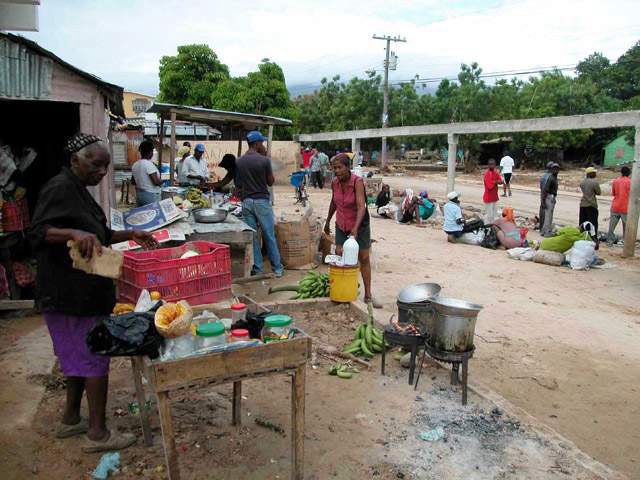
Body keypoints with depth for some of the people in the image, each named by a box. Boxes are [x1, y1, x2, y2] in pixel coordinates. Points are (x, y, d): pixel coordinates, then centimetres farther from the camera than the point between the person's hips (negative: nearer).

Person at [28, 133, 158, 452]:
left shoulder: (78, 190, 16)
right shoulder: (60, 188, -14)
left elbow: (98, 237, 23)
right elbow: (37, 231, -24)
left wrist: (130, 235, 13)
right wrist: (75, 233, -40)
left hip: (82, 291, 10)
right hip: (71, 294, -10)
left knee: (80, 355, 18)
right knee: (95, 358, -2)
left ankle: (70, 420, 32)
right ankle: (97, 433, 9)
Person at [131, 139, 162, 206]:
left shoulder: (135, 165, 6)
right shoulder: (149, 164, -17)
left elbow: (133, 181, 15)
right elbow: (156, 182, -21)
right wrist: (162, 180, -2)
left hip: (139, 195, 8)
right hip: (151, 195, -8)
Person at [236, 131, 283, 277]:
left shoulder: (239, 162, 3)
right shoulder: (264, 160, -11)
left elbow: (238, 184, 8)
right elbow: (271, 182, -2)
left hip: (246, 201, 4)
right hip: (262, 201, -4)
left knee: (252, 236, 8)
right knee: (269, 236, 5)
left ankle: (257, 269, 13)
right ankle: (277, 268, 13)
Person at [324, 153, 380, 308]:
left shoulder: (357, 182, -23)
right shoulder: (334, 183, -7)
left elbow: (361, 206, -33)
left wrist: (355, 229, -44)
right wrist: (328, 221, 20)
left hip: (359, 225, -4)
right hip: (341, 225, 4)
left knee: (364, 259, 6)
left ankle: (368, 295, 16)